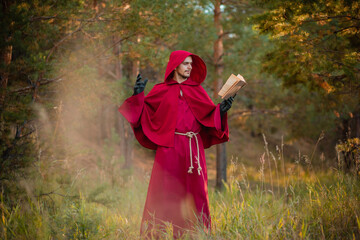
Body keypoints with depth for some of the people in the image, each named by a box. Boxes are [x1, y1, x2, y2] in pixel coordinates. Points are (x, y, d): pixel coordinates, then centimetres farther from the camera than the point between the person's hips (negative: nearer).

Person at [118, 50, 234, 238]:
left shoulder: (197, 90, 14)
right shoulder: (161, 91, 8)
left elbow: (210, 114, 11)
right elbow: (146, 113, 7)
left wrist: (221, 110, -7)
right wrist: (139, 96, -6)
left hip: (193, 148, 2)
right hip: (170, 147, -2)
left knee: (194, 189, 2)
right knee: (167, 189, -4)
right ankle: (162, 231, 0)